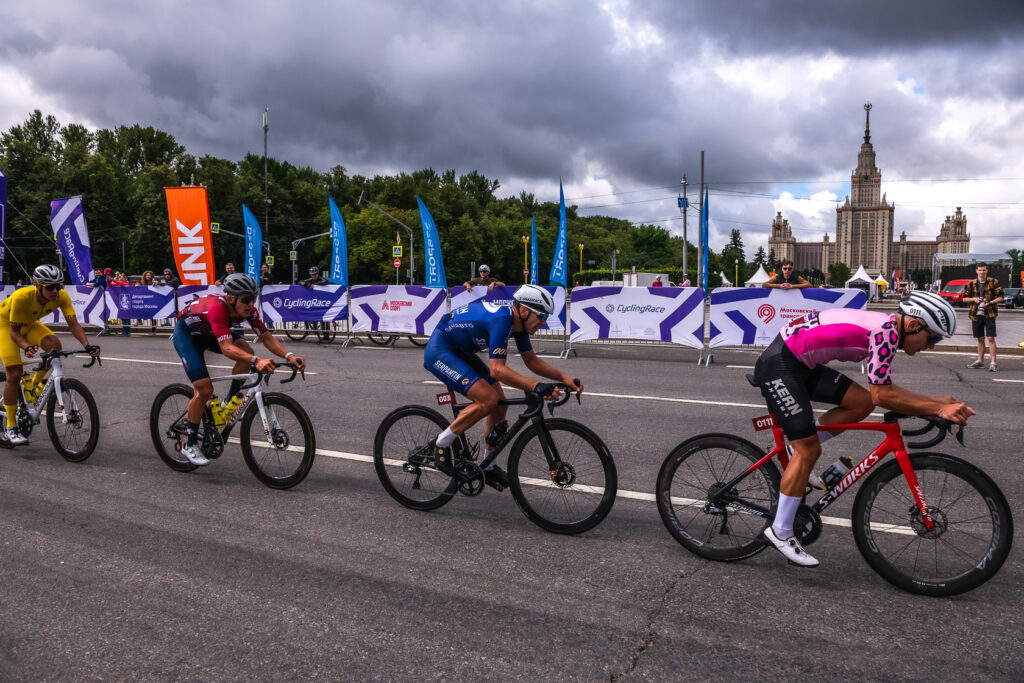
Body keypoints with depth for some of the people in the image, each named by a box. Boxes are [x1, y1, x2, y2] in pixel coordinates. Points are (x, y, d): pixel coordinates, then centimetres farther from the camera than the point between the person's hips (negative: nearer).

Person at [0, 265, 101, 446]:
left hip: (29, 324, 5)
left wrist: (87, 346, -44)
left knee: (55, 346, -25)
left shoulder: (62, 296, -25)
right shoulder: (22, 297, -37)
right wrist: (27, 347, -49)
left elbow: (73, 324, -28)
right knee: (15, 373, -16)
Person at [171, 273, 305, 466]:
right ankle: (189, 445, 1)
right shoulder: (217, 308, -41)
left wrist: (289, 356, -39)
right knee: (205, 390, -16)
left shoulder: (248, 310, -23)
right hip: (186, 333, -6)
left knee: (246, 351, -23)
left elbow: (267, 337, -22)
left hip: (209, 332, 6)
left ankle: (232, 401, -2)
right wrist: (256, 361, -65)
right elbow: (227, 348, -51)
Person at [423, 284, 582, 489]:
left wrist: (563, 377, -6)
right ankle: (441, 443, -5)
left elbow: (531, 360, 7)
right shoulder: (502, 320, -30)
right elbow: (497, 369, -37)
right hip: (439, 351, -10)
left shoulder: (518, 321, -2)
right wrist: (536, 386, -44)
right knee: (488, 399, -23)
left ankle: (489, 466, 17)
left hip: (460, 352, 10)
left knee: (500, 403, 4)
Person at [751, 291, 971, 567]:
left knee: (861, 403, 3)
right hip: (778, 365, -9)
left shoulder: (884, 327, 12)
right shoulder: (886, 330, -17)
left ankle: (794, 453, 12)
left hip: (800, 364, 9)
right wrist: (938, 409, -15)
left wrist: (938, 400, 13)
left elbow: (886, 389, 18)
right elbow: (882, 395, -19)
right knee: (808, 450, -8)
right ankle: (780, 533, 3)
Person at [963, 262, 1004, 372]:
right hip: (976, 314, 3)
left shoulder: (994, 282, -1)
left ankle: (993, 363, -9)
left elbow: (1001, 297, 1)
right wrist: (974, 299, -7)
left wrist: (990, 302, -14)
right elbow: (965, 298, 12)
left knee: (991, 338, -9)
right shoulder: (972, 284, 6)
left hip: (989, 314, -3)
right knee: (980, 339, 12)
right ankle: (980, 361, 22)